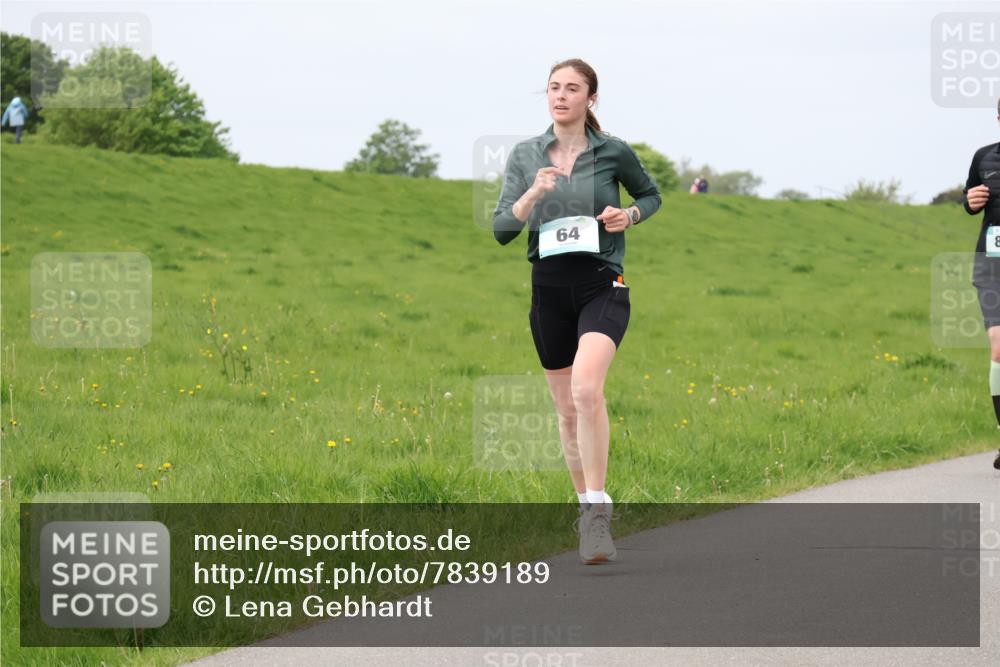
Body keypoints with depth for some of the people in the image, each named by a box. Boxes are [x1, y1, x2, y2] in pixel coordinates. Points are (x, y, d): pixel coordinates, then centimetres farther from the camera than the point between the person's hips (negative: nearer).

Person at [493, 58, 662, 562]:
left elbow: (650, 195, 17)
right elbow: (502, 229, 0)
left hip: (602, 285, -3)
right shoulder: (525, 156, 4)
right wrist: (533, 194, -17)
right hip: (549, 289, 3)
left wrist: (629, 216, -4)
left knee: (586, 388, -26)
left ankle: (597, 507, -22)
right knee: (566, 409, 11)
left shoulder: (614, 153, -1)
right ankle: (586, 507, 28)